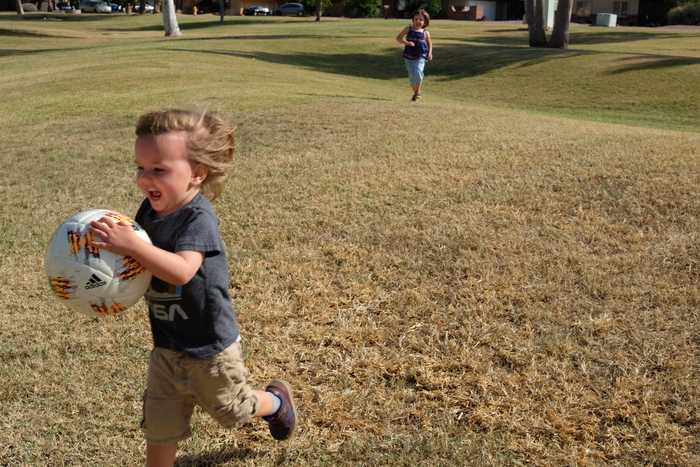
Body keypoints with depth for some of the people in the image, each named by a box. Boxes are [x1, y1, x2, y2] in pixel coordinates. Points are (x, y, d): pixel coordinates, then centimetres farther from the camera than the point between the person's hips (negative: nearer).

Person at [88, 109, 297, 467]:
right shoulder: (150, 209, -6)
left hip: (209, 347, -5)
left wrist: (132, 245, -52)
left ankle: (276, 401, 52)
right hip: (165, 346, 6)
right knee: (159, 428, 12)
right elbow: (137, 262, 8)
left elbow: (182, 271, -43)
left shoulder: (199, 217, -28)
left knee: (231, 410, 21)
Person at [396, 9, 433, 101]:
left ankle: (418, 92, -2)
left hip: (420, 57, -2)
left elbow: (429, 43, 16)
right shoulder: (408, 29, 2)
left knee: (418, 72, -22)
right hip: (409, 56, 2)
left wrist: (430, 53, -1)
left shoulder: (425, 33, 3)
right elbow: (398, 38, 1)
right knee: (411, 76, 3)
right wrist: (406, 42, -16)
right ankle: (415, 92, 26)